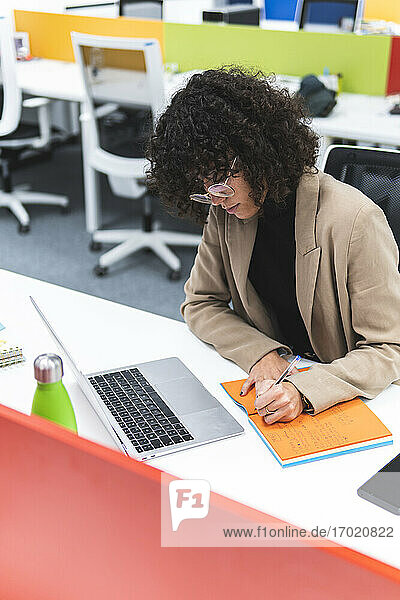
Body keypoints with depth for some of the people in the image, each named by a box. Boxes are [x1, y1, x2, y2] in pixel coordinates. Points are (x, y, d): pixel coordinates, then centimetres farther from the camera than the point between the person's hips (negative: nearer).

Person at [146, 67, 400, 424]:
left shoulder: (354, 220, -20)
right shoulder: (225, 213, -5)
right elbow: (200, 305, 4)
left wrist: (304, 392, -32)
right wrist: (259, 352, -14)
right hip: (273, 378, 3)